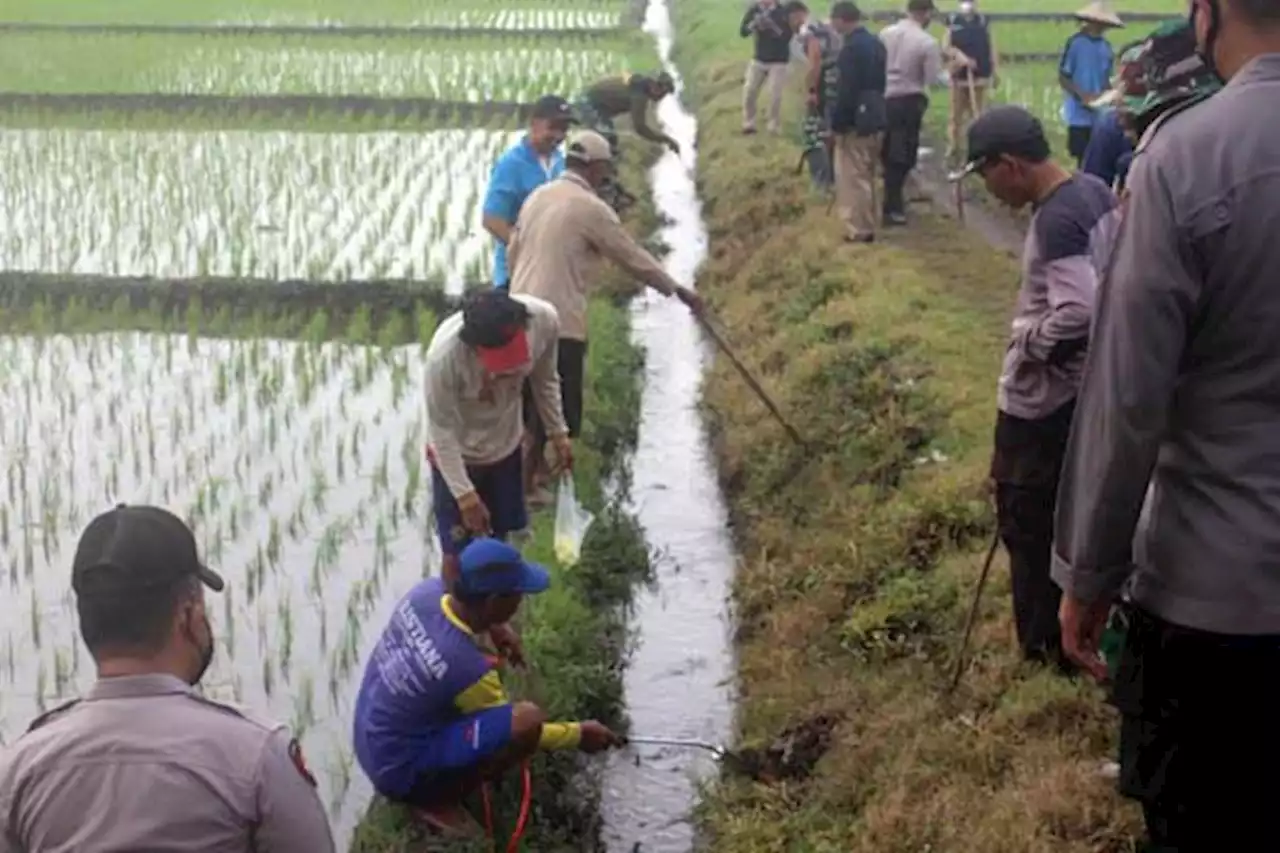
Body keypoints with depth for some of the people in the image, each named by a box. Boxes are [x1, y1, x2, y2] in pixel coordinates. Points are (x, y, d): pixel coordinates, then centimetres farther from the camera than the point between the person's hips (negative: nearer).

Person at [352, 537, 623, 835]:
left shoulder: (428, 590, -13)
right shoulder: (467, 668, -31)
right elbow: (518, 728, -11)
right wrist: (578, 734, 2)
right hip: (398, 770, -8)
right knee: (527, 720, -25)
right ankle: (438, 800, -3)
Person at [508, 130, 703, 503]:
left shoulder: (537, 196, 12)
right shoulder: (590, 208, -11)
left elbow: (514, 251, 18)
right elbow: (634, 257, -7)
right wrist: (678, 290, 3)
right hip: (559, 319, -8)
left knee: (531, 397, 21)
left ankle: (534, 465, 35)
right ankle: (525, 482, 8)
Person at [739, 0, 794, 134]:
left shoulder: (783, 12, -11)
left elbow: (787, 36, -18)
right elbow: (743, 32, -4)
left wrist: (772, 25, -31)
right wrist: (754, 23, -23)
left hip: (778, 61, -4)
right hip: (759, 59, 4)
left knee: (775, 95, -7)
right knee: (749, 92, 2)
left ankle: (774, 128, 5)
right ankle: (748, 124, 14)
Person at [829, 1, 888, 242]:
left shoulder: (851, 47, -19)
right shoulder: (876, 43, 10)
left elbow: (846, 91, -20)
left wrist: (836, 125, -14)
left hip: (855, 122, -9)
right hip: (874, 119, 9)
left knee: (852, 179, -1)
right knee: (866, 177, 18)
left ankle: (858, 231, 3)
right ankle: (867, 227, 25)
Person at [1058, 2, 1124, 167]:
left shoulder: (1105, 46, 7)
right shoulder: (1075, 42, -9)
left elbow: (1105, 79, 15)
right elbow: (1063, 78, -8)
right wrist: (1083, 96, -19)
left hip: (1100, 113, 5)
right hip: (1079, 113, -5)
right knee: (1083, 159, 0)